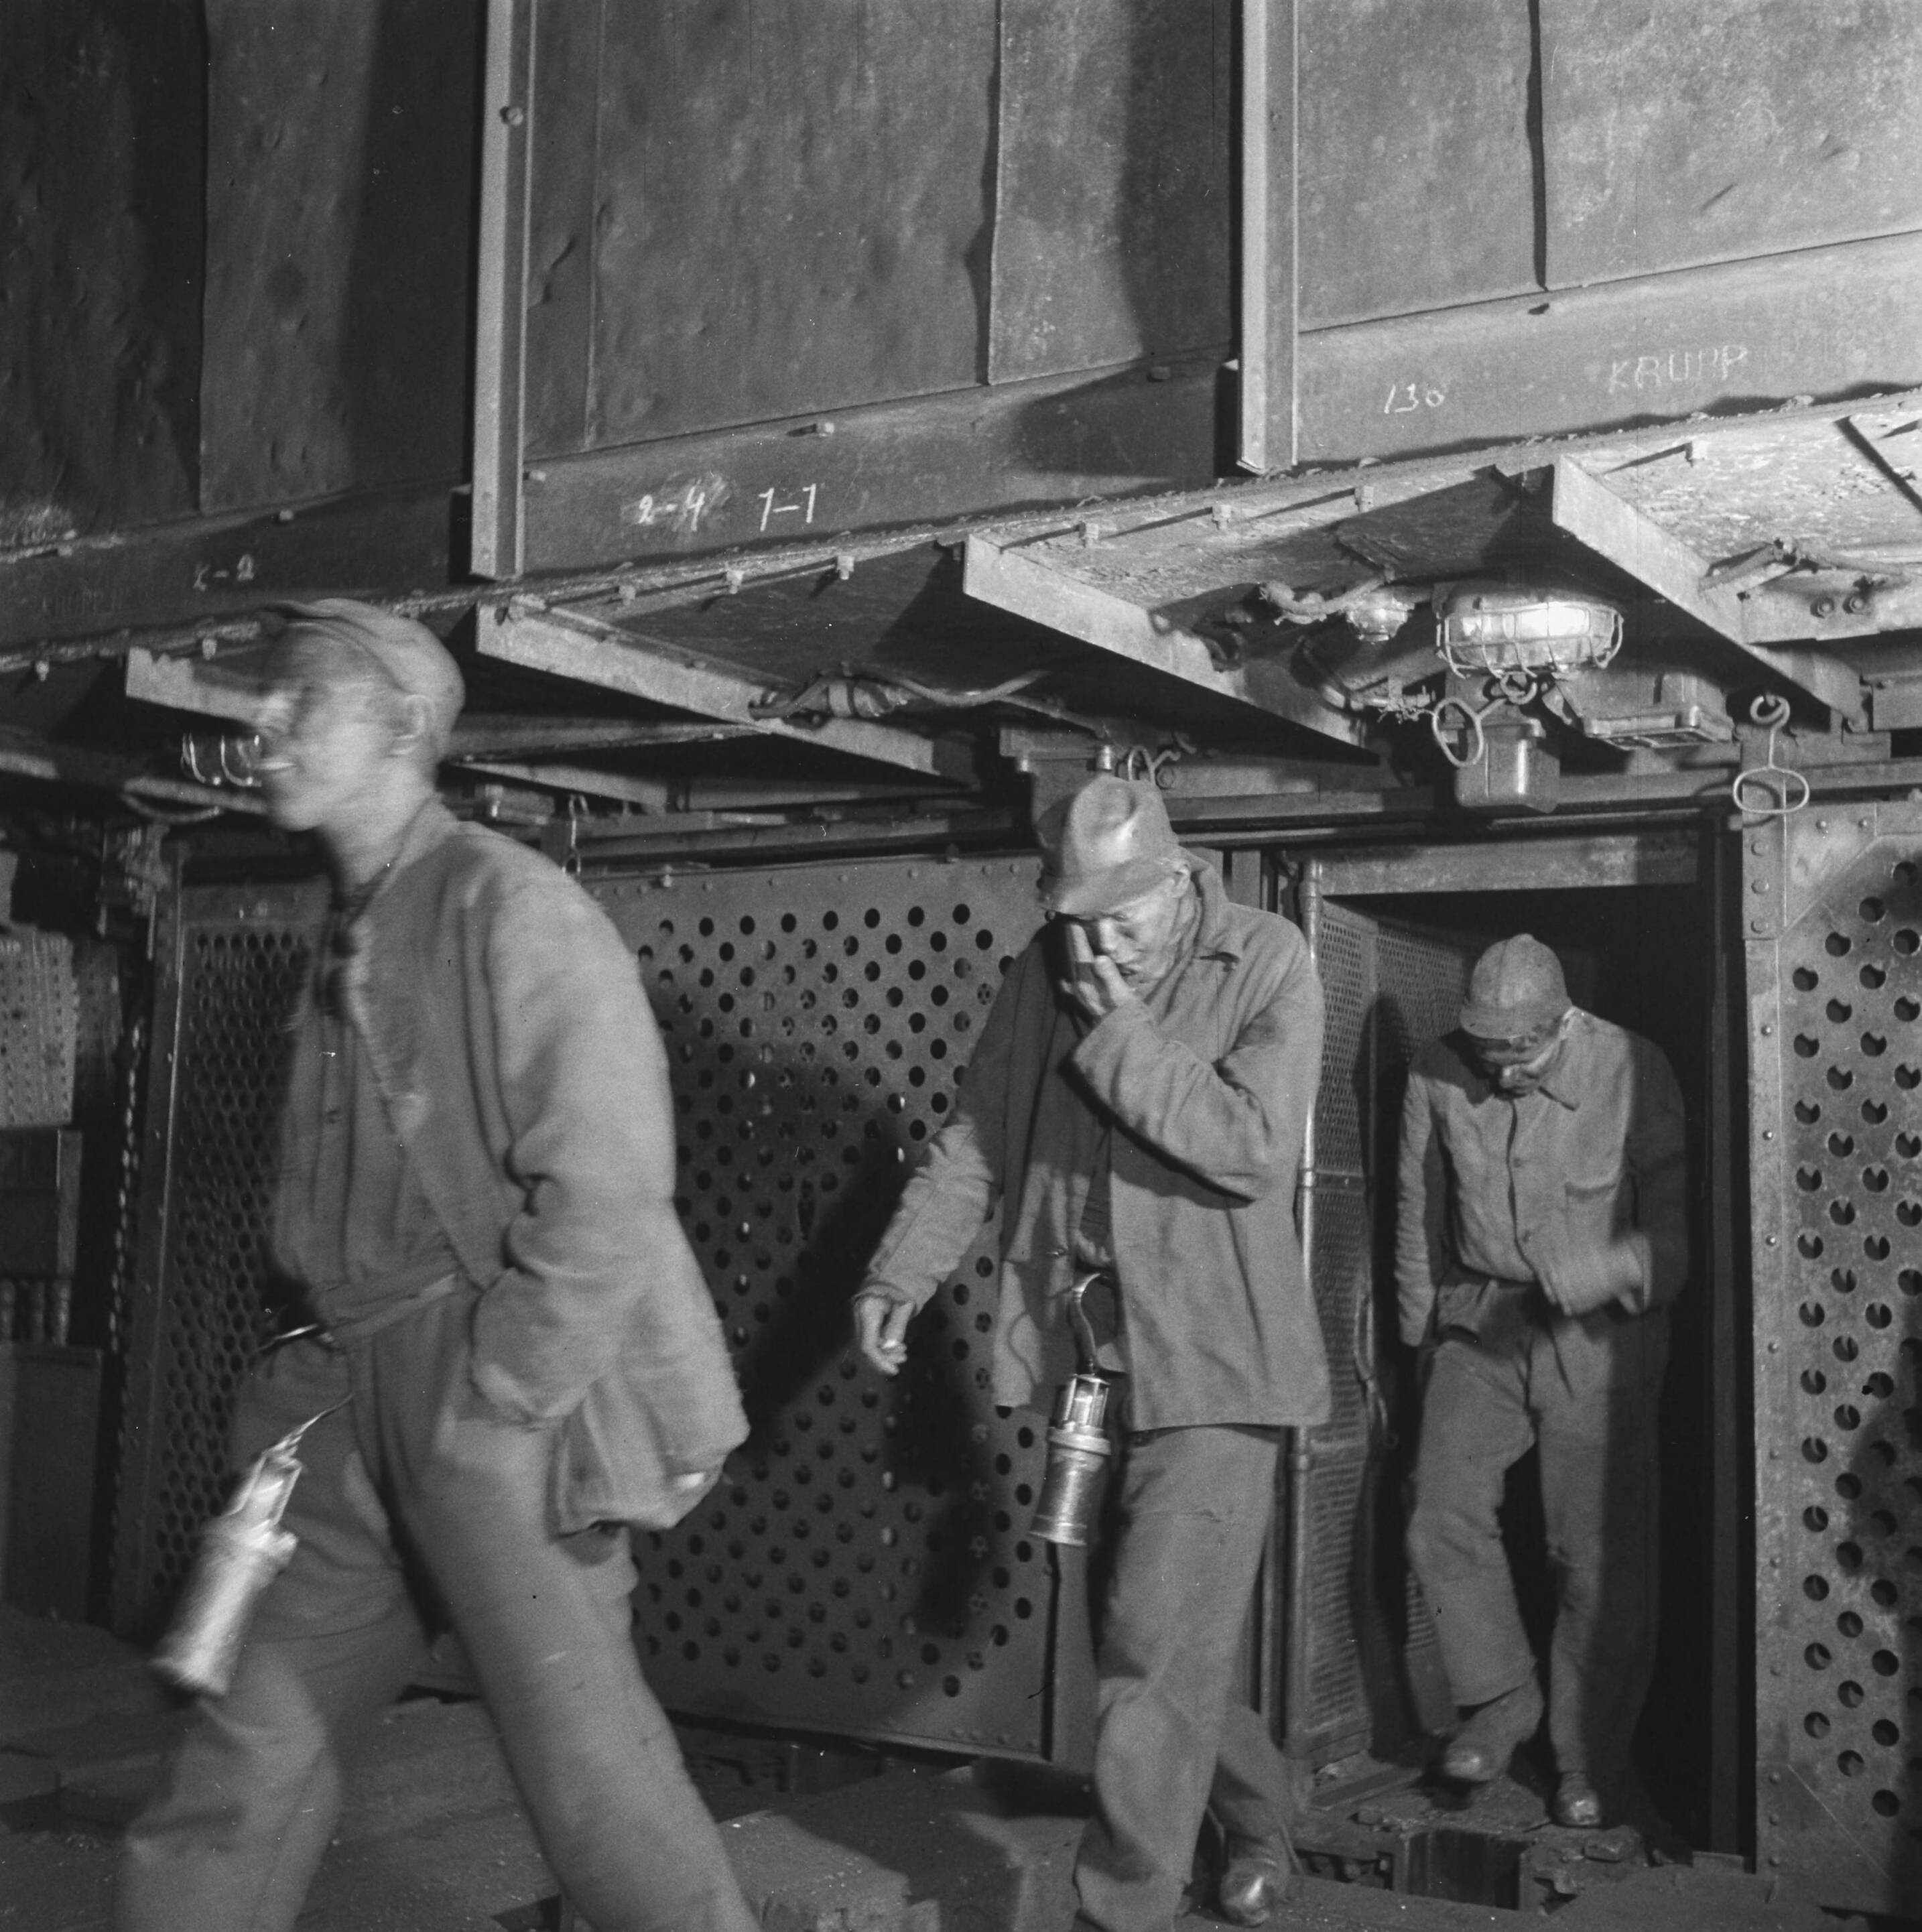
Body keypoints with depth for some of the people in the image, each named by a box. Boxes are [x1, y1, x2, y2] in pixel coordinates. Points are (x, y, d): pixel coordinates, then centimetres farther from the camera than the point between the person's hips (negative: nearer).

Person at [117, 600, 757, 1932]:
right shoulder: (350, 935, 14)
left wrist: (491, 1409, -17)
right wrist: (318, 1376, 11)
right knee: (252, 1750, 11)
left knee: (588, 1763, 0)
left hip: (502, 1415, -8)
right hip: (359, 1407, 8)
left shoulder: (508, 904, -12)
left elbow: (607, 1188, -19)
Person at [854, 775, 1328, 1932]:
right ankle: (1258, 1828, 40)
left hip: (1211, 1361, -5)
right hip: (1082, 1357, 5)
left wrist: (1121, 1034, -19)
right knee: (1179, 1635, 17)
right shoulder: (1045, 972, 4)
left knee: (1159, 1651, -8)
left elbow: (1258, 1149, -20)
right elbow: (978, 1140, 10)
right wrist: (900, 1275, 2)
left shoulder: (1268, 963, -9)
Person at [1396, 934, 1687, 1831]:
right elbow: (1419, 1218, 8)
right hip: (1479, 1323, 3)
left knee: (1598, 1554, 0)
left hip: (1598, 1337, -3)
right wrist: (1419, 1334, 16)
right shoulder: (1437, 1075, -6)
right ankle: (1502, 1698, 17)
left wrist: (1585, 1276, -29)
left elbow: (1677, 1225, -11)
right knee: (1442, 1520, -5)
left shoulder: (1633, 1073, -14)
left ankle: (1591, 1758, 16)